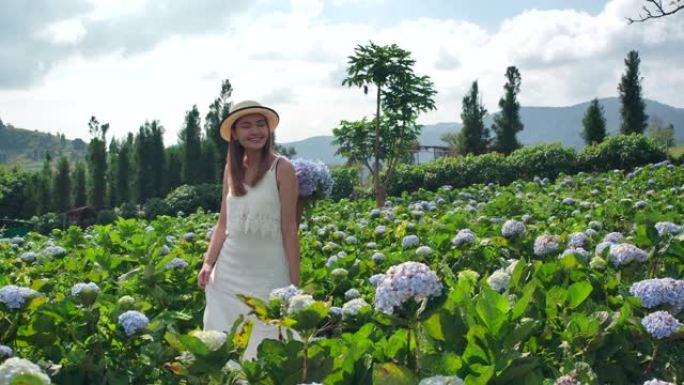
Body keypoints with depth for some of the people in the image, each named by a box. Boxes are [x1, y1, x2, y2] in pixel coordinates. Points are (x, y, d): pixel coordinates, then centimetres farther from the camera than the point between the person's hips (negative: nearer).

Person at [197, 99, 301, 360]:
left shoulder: (281, 168, -7)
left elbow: (289, 229, -7)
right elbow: (223, 224, 13)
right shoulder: (232, 168, 9)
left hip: (267, 273, -5)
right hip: (228, 272, 5)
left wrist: (295, 285, -8)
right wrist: (208, 263, 0)